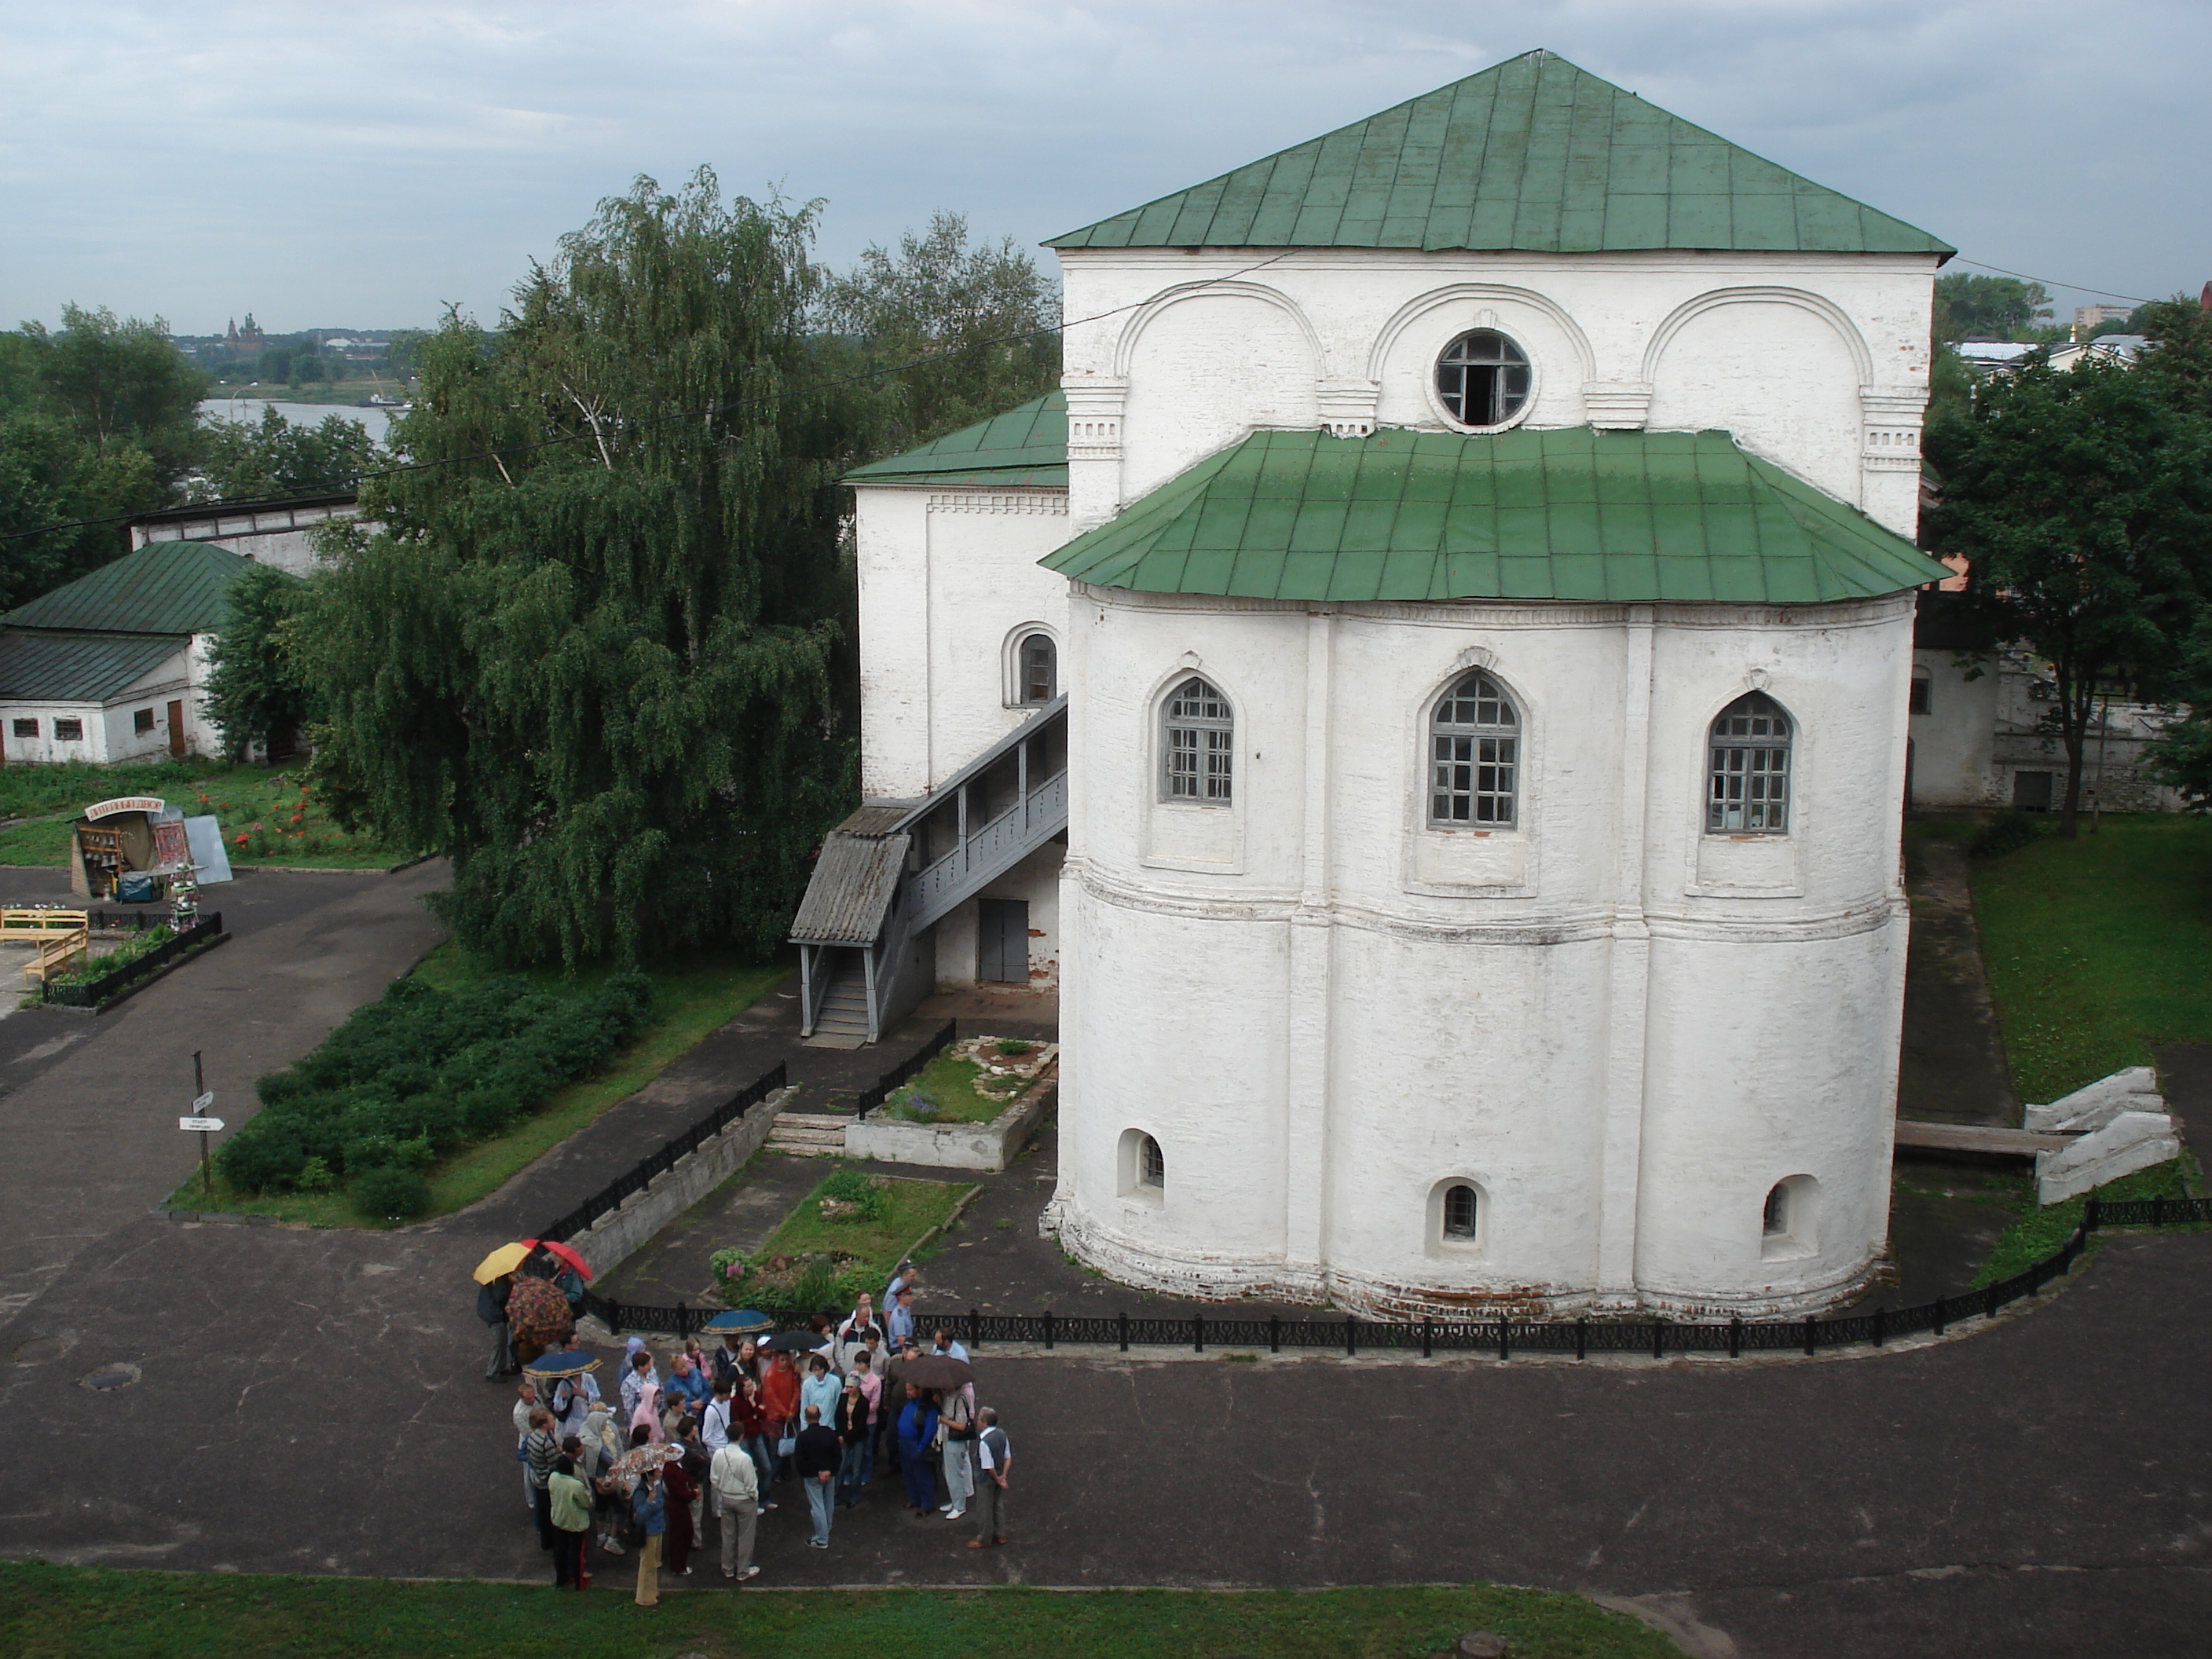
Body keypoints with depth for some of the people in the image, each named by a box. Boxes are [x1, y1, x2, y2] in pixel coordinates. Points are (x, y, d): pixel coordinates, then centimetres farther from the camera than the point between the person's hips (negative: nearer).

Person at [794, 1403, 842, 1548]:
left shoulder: (803, 1436, -17)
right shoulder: (830, 1433, -6)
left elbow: (798, 1460, -15)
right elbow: (838, 1455, -4)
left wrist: (804, 1474, -3)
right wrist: (830, 1471, -4)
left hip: (812, 1476, -4)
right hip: (829, 1475, 4)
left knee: (817, 1506, 1)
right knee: (829, 1504, 20)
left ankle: (822, 1539, 4)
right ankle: (826, 1531, 38)